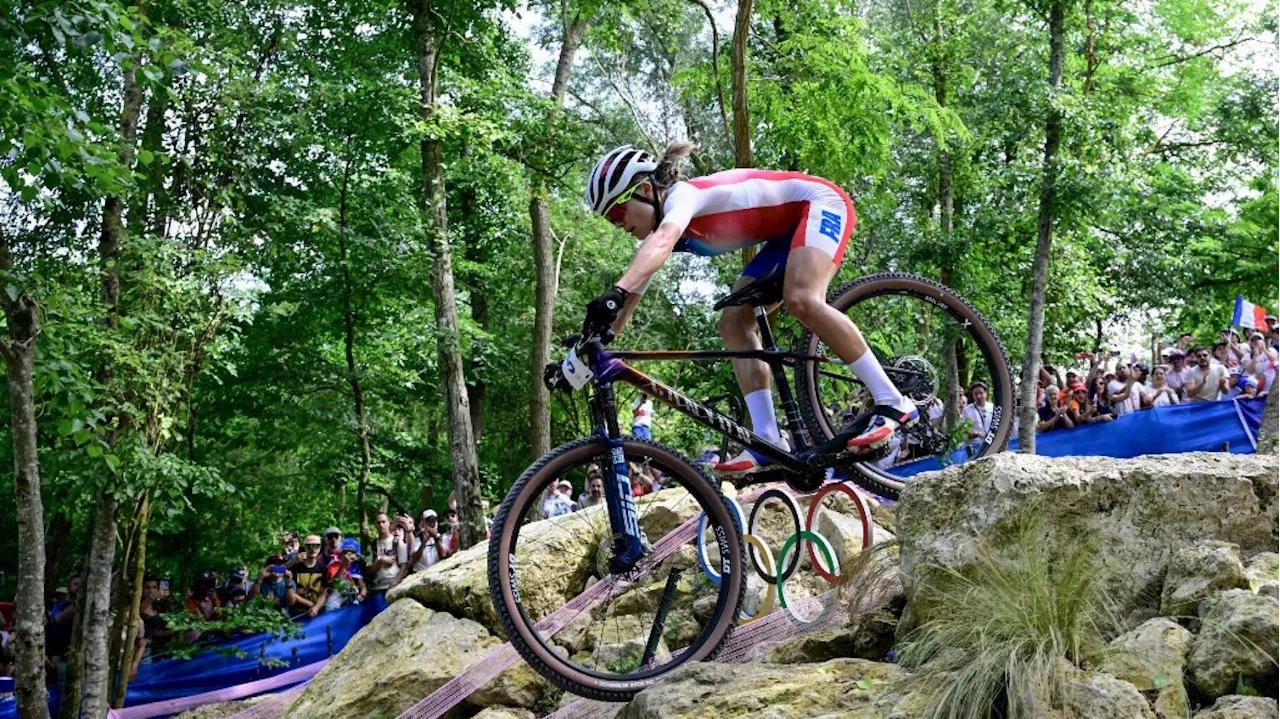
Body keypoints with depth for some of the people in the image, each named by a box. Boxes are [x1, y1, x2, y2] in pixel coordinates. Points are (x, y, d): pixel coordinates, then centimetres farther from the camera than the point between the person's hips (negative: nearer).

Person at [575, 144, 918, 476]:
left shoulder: (683, 194, -25)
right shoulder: (659, 232, 1)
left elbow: (662, 240, -48)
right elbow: (632, 296, 4)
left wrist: (616, 292, -61)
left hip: (821, 202, -9)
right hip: (788, 233, 10)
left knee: (801, 300, -33)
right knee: (734, 323, -4)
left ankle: (893, 403, -26)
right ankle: (770, 444, -10)